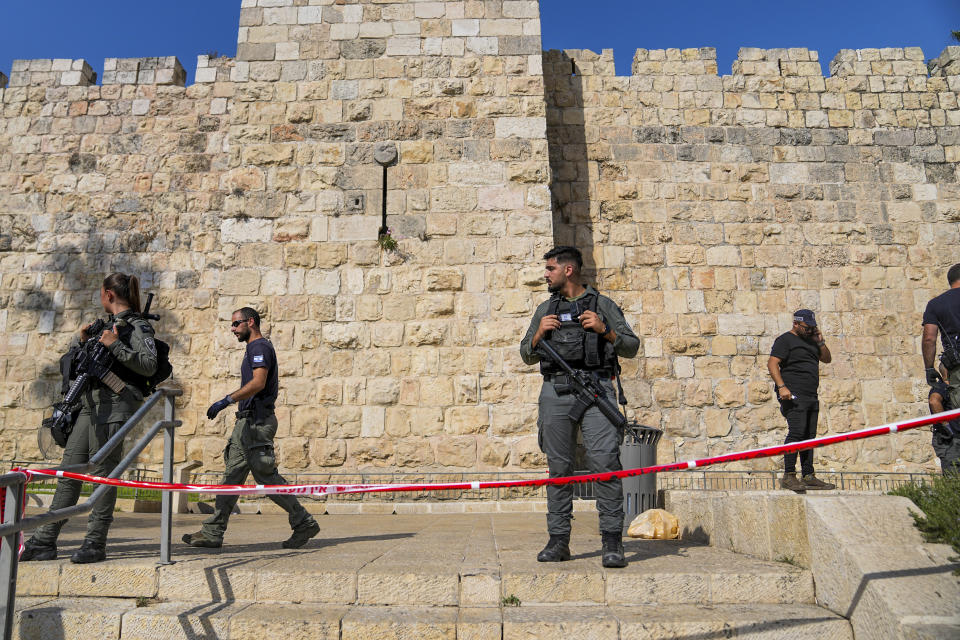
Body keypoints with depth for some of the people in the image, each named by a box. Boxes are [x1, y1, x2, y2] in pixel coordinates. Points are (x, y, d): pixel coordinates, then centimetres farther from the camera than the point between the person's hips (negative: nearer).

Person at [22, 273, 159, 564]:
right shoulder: (108, 324, 22)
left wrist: (116, 346, -20)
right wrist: (83, 341, 9)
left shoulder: (138, 325, -4)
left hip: (114, 404, -9)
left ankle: (95, 543, 3)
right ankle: (44, 542, 13)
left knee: (103, 473, -5)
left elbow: (150, 365, -16)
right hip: (90, 403, 9)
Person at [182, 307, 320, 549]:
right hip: (248, 421, 10)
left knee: (266, 477, -7)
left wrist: (226, 400, -26)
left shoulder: (259, 346, -10)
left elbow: (258, 382, -24)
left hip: (257, 422, -10)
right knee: (232, 476, 9)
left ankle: (304, 523, 1)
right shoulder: (256, 348, 22)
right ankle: (213, 532, 14)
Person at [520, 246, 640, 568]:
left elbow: (631, 347, 7)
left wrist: (604, 330, -9)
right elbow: (527, 356, 19)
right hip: (556, 393, 3)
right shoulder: (546, 309, 20)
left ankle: (612, 543, -4)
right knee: (559, 467, 4)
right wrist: (539, 334, -1)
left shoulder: (603, 305, 11)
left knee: (606, 463, -11)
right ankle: (558, 541, 12)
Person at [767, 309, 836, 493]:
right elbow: (772, 364, -11)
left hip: (811, 396, 8)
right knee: (797, 431, -16)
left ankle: (808, 476, 12)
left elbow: (827, 359, 26)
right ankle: (788, 476, -14)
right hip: (794, 395, -8)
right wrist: (782, 386, -23)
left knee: (809, 436, 7)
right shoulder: (785, 340, -2)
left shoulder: (810, 340, 24)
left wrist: (820, 342, 10)